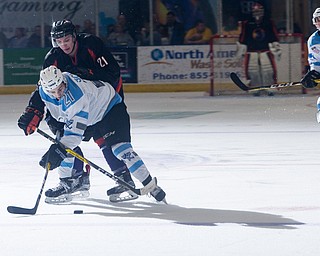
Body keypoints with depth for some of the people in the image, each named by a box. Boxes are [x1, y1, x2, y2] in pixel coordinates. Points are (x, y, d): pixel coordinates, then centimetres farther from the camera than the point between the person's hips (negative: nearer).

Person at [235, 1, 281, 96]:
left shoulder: (268, 23, 4)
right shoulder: (246, 24, 1)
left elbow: (274, 37, 8)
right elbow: (242, 38, 6)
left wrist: (276, 48, 4)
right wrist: (240, 49, 6)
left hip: (265, 50, 0)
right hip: (251, 52, 0)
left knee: (268, 70, -10)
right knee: (252, 71, -5)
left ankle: (270, 89, 0)